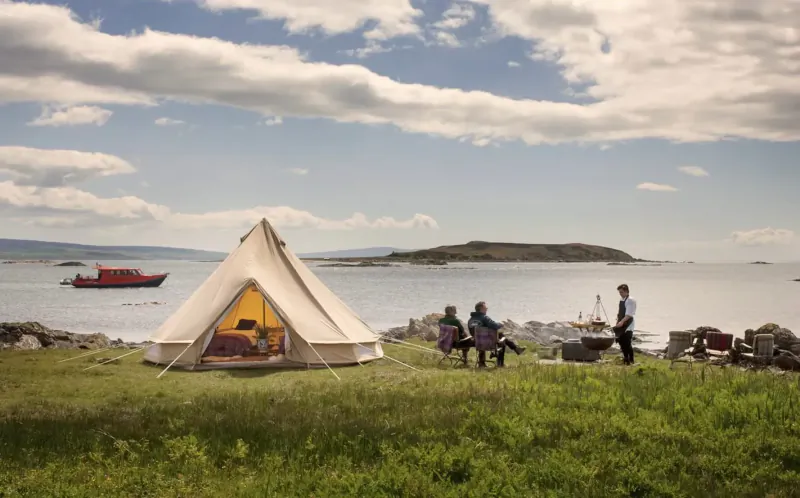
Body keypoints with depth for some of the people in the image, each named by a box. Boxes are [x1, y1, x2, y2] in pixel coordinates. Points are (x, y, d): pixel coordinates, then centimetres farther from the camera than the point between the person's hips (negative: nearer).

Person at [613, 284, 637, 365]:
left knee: (627, 343, -9)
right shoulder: (621, 300, 13)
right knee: (621, 342, 12)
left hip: (628, 325, -8)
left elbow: (629, 314, -22)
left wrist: (622, 322, -32)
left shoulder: (630, 300, -13)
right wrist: (617, 322, 12)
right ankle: (625, 358, 25)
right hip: (621, 325, 8)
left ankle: (631, 360, -1)